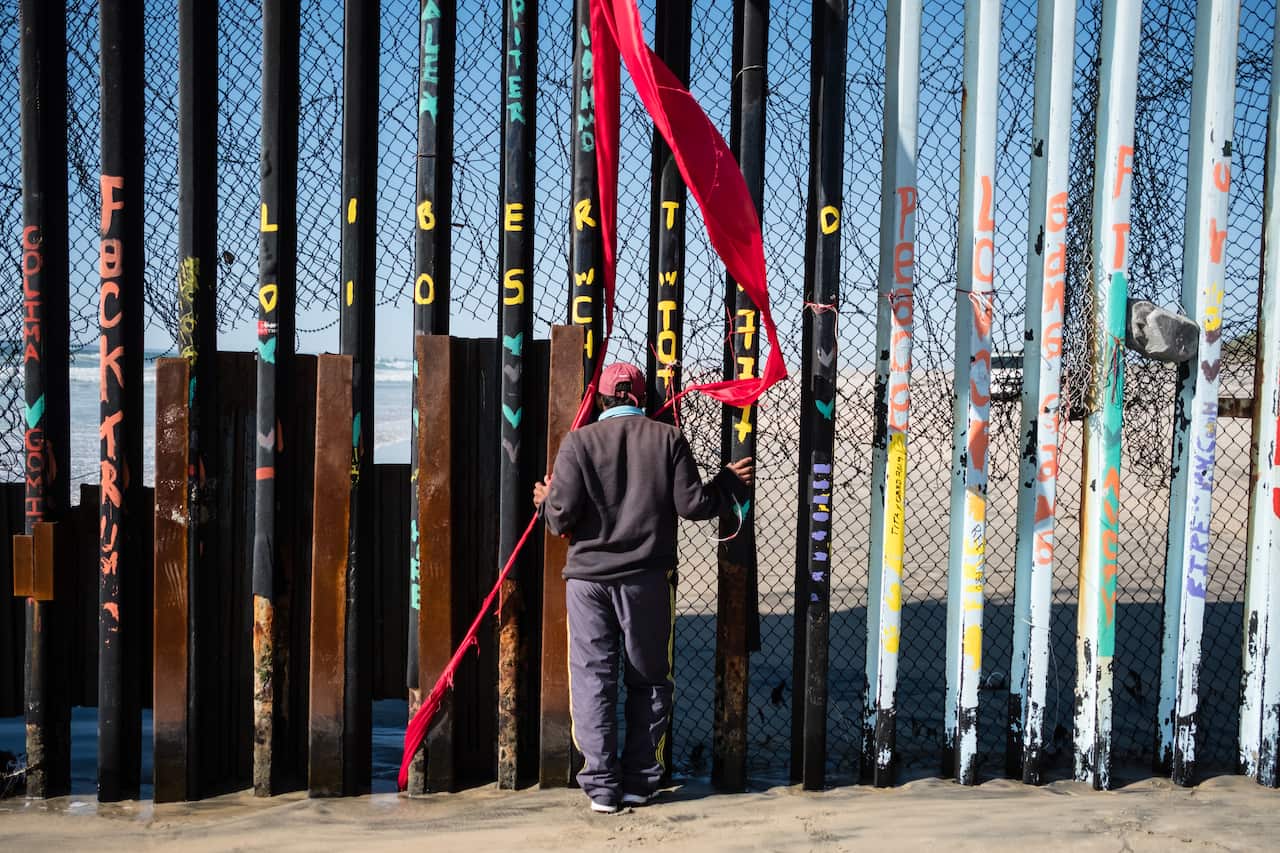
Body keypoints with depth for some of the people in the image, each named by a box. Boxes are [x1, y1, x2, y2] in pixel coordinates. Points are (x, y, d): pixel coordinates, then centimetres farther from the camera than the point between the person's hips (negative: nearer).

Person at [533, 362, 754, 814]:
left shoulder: (579, 441, -4)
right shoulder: (668, 438, -1)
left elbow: (563, 515, -9)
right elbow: (692, 505, -3)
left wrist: (545, 502, 14)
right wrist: (729, 484, 15)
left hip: (588, 577, -1)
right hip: (648, 578, 1)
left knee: (592, 679, 7)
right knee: (648, 679, 13)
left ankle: (602, 785, 7)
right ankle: (640, 781, 17)